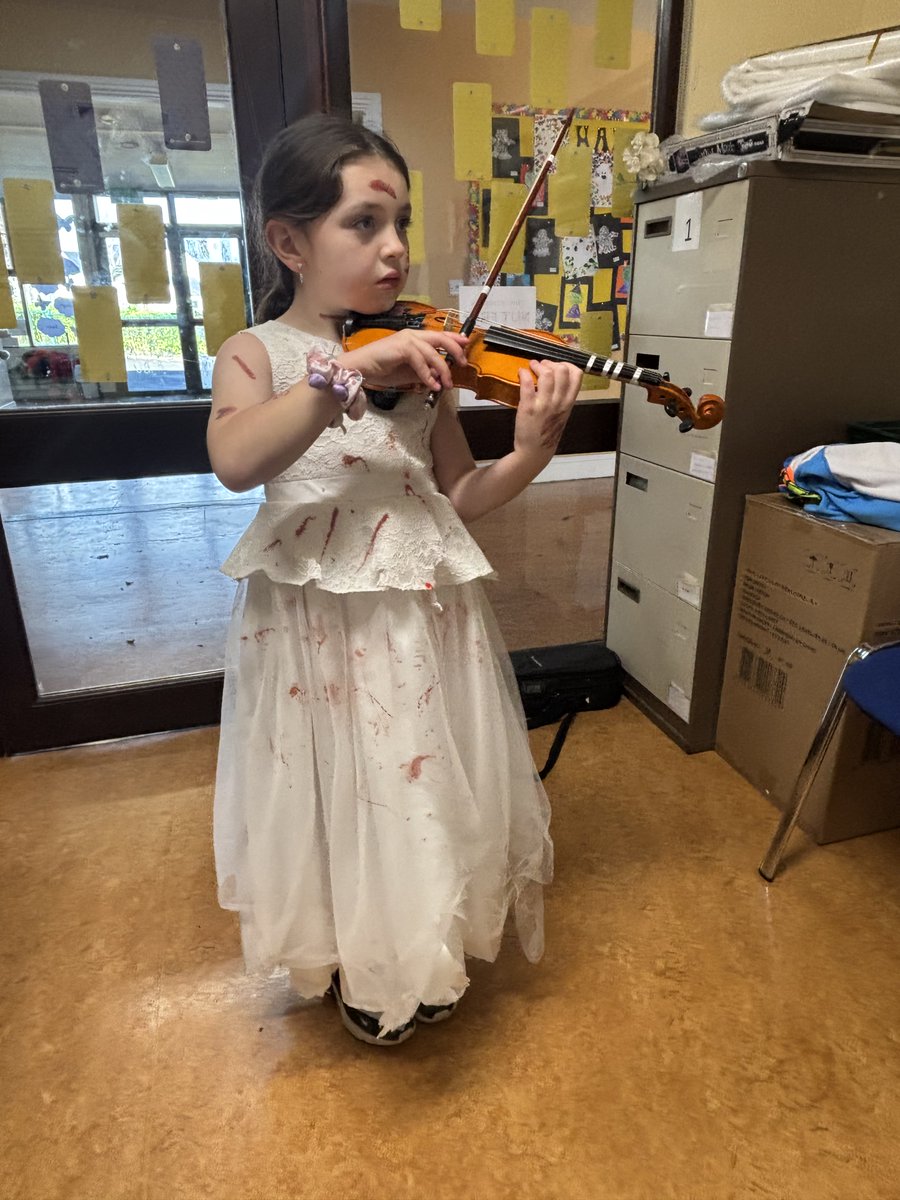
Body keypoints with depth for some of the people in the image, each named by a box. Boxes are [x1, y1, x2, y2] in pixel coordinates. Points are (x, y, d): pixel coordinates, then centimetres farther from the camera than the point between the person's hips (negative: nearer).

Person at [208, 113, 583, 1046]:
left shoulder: (420, 358, 4)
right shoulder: (255, 353, -2)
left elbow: (460, 499, 2)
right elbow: (236, 462, -24)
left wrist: (531, 449, -15)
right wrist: (350, 370, -31)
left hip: (426, 615, 3)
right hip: (315, 622, -2)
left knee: (432, 796, 17)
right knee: (336, 803, 14)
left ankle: (427, 959, 47)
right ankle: (354, 969, 45)